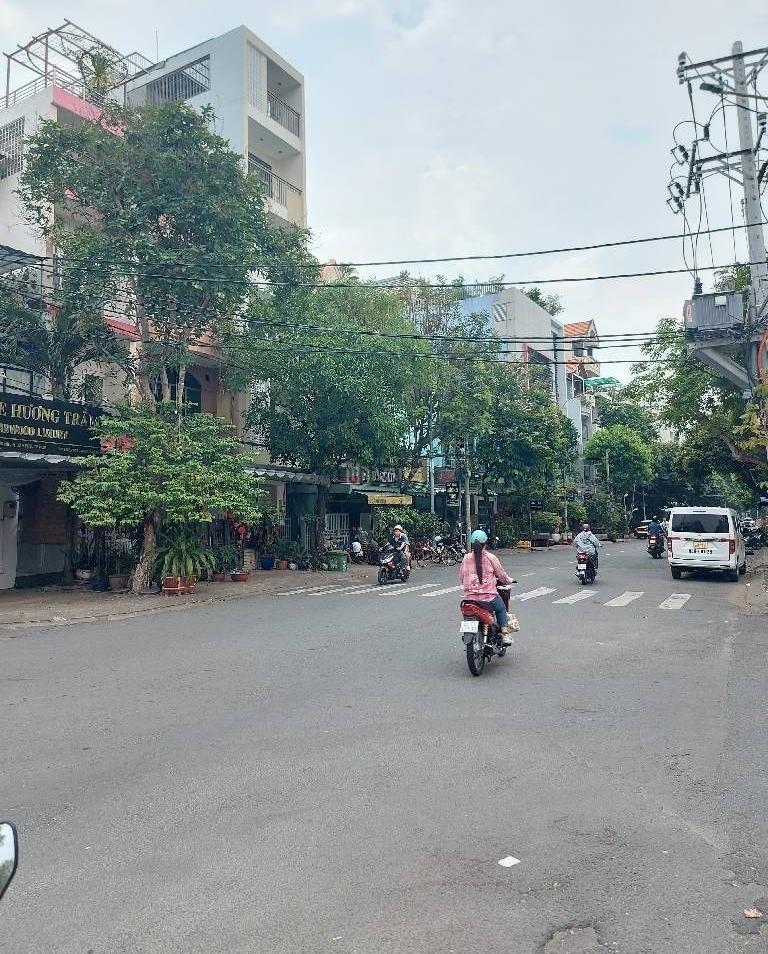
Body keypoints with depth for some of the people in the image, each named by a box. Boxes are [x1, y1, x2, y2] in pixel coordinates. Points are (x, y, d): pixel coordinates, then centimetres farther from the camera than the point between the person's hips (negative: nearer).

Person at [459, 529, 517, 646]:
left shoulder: (466, 558, 2)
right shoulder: (490, 557, -6)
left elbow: (461, 578, 9)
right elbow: (501, 574, 5)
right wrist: (509, 580, 26)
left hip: (470, 598, 2)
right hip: (489, 597, -2)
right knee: (501, 609, 25)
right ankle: (505, 635, 17)